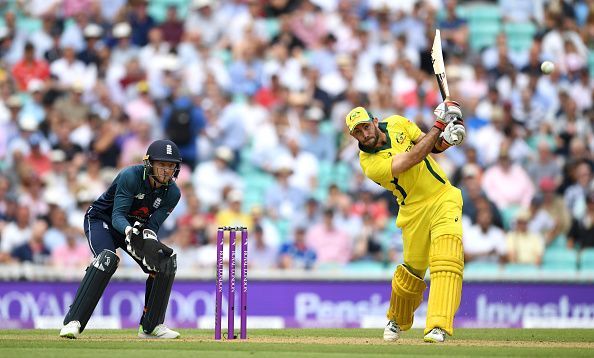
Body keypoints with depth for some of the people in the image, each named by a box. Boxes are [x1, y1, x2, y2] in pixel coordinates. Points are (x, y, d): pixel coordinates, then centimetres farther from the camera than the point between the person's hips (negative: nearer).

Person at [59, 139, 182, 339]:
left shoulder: (172, 193, -13)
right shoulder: (131, 176, -29)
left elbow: (153, 225, -15)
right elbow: (117, 216, -33)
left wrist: (149, 240, -38)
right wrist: (130, 232, -54)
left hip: (135, 227, 6)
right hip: (101, 220, -6)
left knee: (166, 263, -10)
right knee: (107, 259, -33)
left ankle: (151, 326, 5)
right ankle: (73, 322, -35)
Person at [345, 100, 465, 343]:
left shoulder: (397, 123, -1)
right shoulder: (369, 163, -18)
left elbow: (431, 146, 10)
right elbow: (413, 158, -25)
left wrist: (447, 140, -12)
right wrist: (439, 125, -21)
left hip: (443, 197, 2)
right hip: (415, 211, -2)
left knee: (447, 258, -17)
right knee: (413, 268, 4)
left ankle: (438, 327, -25)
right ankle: (397, 321, 35)